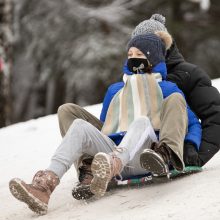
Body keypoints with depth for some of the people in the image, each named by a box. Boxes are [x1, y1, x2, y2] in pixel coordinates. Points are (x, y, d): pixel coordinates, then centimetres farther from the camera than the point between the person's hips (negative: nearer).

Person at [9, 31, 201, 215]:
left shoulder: (167, 89, 19)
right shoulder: (115, 91, 30)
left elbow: (193, 123, 19)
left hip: (143, 160, -4)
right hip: (114, 150, 4)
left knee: (142, 121, -34)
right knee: (80, 125, -22)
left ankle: (110, 167, -66)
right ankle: (44, 185, -45)